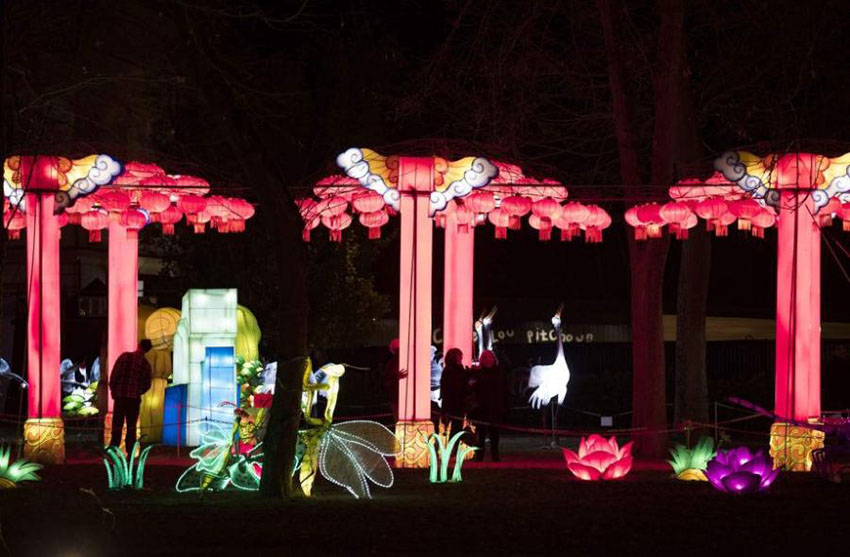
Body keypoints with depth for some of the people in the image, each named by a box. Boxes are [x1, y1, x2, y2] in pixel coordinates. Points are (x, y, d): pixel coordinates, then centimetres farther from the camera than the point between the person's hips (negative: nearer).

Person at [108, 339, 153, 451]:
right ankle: (130, 454, 3)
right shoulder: (145, 364, 1)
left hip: (120, 396, -1)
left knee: (117, 425, 2)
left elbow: (114, 375, -6)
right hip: (134, 398, 1)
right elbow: (147, 384, 5)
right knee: (131, 427, 7)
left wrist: (113, 390, 6)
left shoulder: (125, 356, -4)